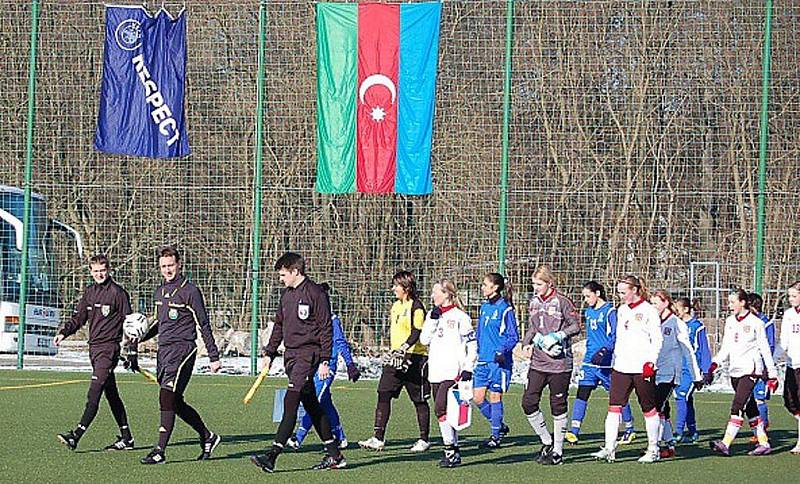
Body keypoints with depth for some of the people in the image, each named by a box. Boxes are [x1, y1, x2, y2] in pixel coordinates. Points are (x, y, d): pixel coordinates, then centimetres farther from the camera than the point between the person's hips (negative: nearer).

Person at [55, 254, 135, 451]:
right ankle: (126, 438, 19)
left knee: (94, 394, -14)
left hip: (109, 348, -8)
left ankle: (76, 436, -21)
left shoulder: (118, 292, -6)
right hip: (94, 347, 8)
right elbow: (78, 317, 17)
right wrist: (64, 333, 1)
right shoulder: (89, 291, 13)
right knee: (111, 394, 12)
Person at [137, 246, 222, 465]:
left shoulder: (190, 291, -7)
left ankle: (160, 451, -15)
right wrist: (141, 338, 9)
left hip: (182, 349, -8)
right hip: (163, 350, 8)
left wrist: (213, 357, -6)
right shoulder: (160, 292, 15)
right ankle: (207, 437, 27)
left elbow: (204, 326, -5)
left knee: (167, 397, -15)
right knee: (176, 403, 11)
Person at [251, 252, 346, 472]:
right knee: (310, 404, 10)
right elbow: (279, 325, 23)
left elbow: (326, 329, -11)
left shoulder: (315, 293, -10)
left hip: (308, 354, -9)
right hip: (291, 355, 9)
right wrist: (269, 353, 16)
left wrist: (324, 361, -14)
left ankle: (273, 454, -20)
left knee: (291, 401, -15)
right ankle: (334, 455, 16)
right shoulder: (286, 294, 14)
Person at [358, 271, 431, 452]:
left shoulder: (416, 307, -10)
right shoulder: (396, 306, 16)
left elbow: (417, 333, -20)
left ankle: (424, 439, 13)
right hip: (396, 357, 8)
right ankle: (378, 439, -5)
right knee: (383, 395, -3)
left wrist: (404, 348, -32)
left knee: (419, 400, 2)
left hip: (414, 357, -8)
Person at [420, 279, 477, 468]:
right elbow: (424, 339, 5)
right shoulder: (432, 315, 14)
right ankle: (453, 451, 14)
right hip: (436, 372, 7)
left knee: (441, 408, -18)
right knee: (444, 411, 8)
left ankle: (451, 450, -13)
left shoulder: (460, 317, -5)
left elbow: (472, 345, -3)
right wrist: (433, 320, -4)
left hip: (453, 371, -7)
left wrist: (468, 369, -9)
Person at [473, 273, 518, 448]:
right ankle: (499, 425, 20)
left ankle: (495, 436, 7)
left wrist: (503, 351, -22)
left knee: (495, 397, -2)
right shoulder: (484, 307, 13)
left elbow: (514, 337, -9)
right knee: (477, 398, 3)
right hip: (483, 361, 7)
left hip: (499, 361, -7)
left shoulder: (505, 309, -9)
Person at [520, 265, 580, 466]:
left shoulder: (562, 302, -8)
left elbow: (576, 326, -5)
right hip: (538, 362, 6)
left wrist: (560, 335, -19)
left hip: (559, 362, -6)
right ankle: (547, 442, 16)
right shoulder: (534, 302, 11)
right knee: (528, 402, -3)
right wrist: (527, 342, 3)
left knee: (558, 406, 2)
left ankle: (557, 452, 11)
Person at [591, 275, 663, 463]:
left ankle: (653, 450, 13)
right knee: (614, 406, -5)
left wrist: (650, 362, -17)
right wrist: (614, 360, 20)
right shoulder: (622, 310, 14)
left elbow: (657, 340, -8)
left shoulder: (649, 311, -6)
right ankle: (609, 449, -8)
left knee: (649, 409, 3)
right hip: (622, 367, 6)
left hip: (642, 368, -6)